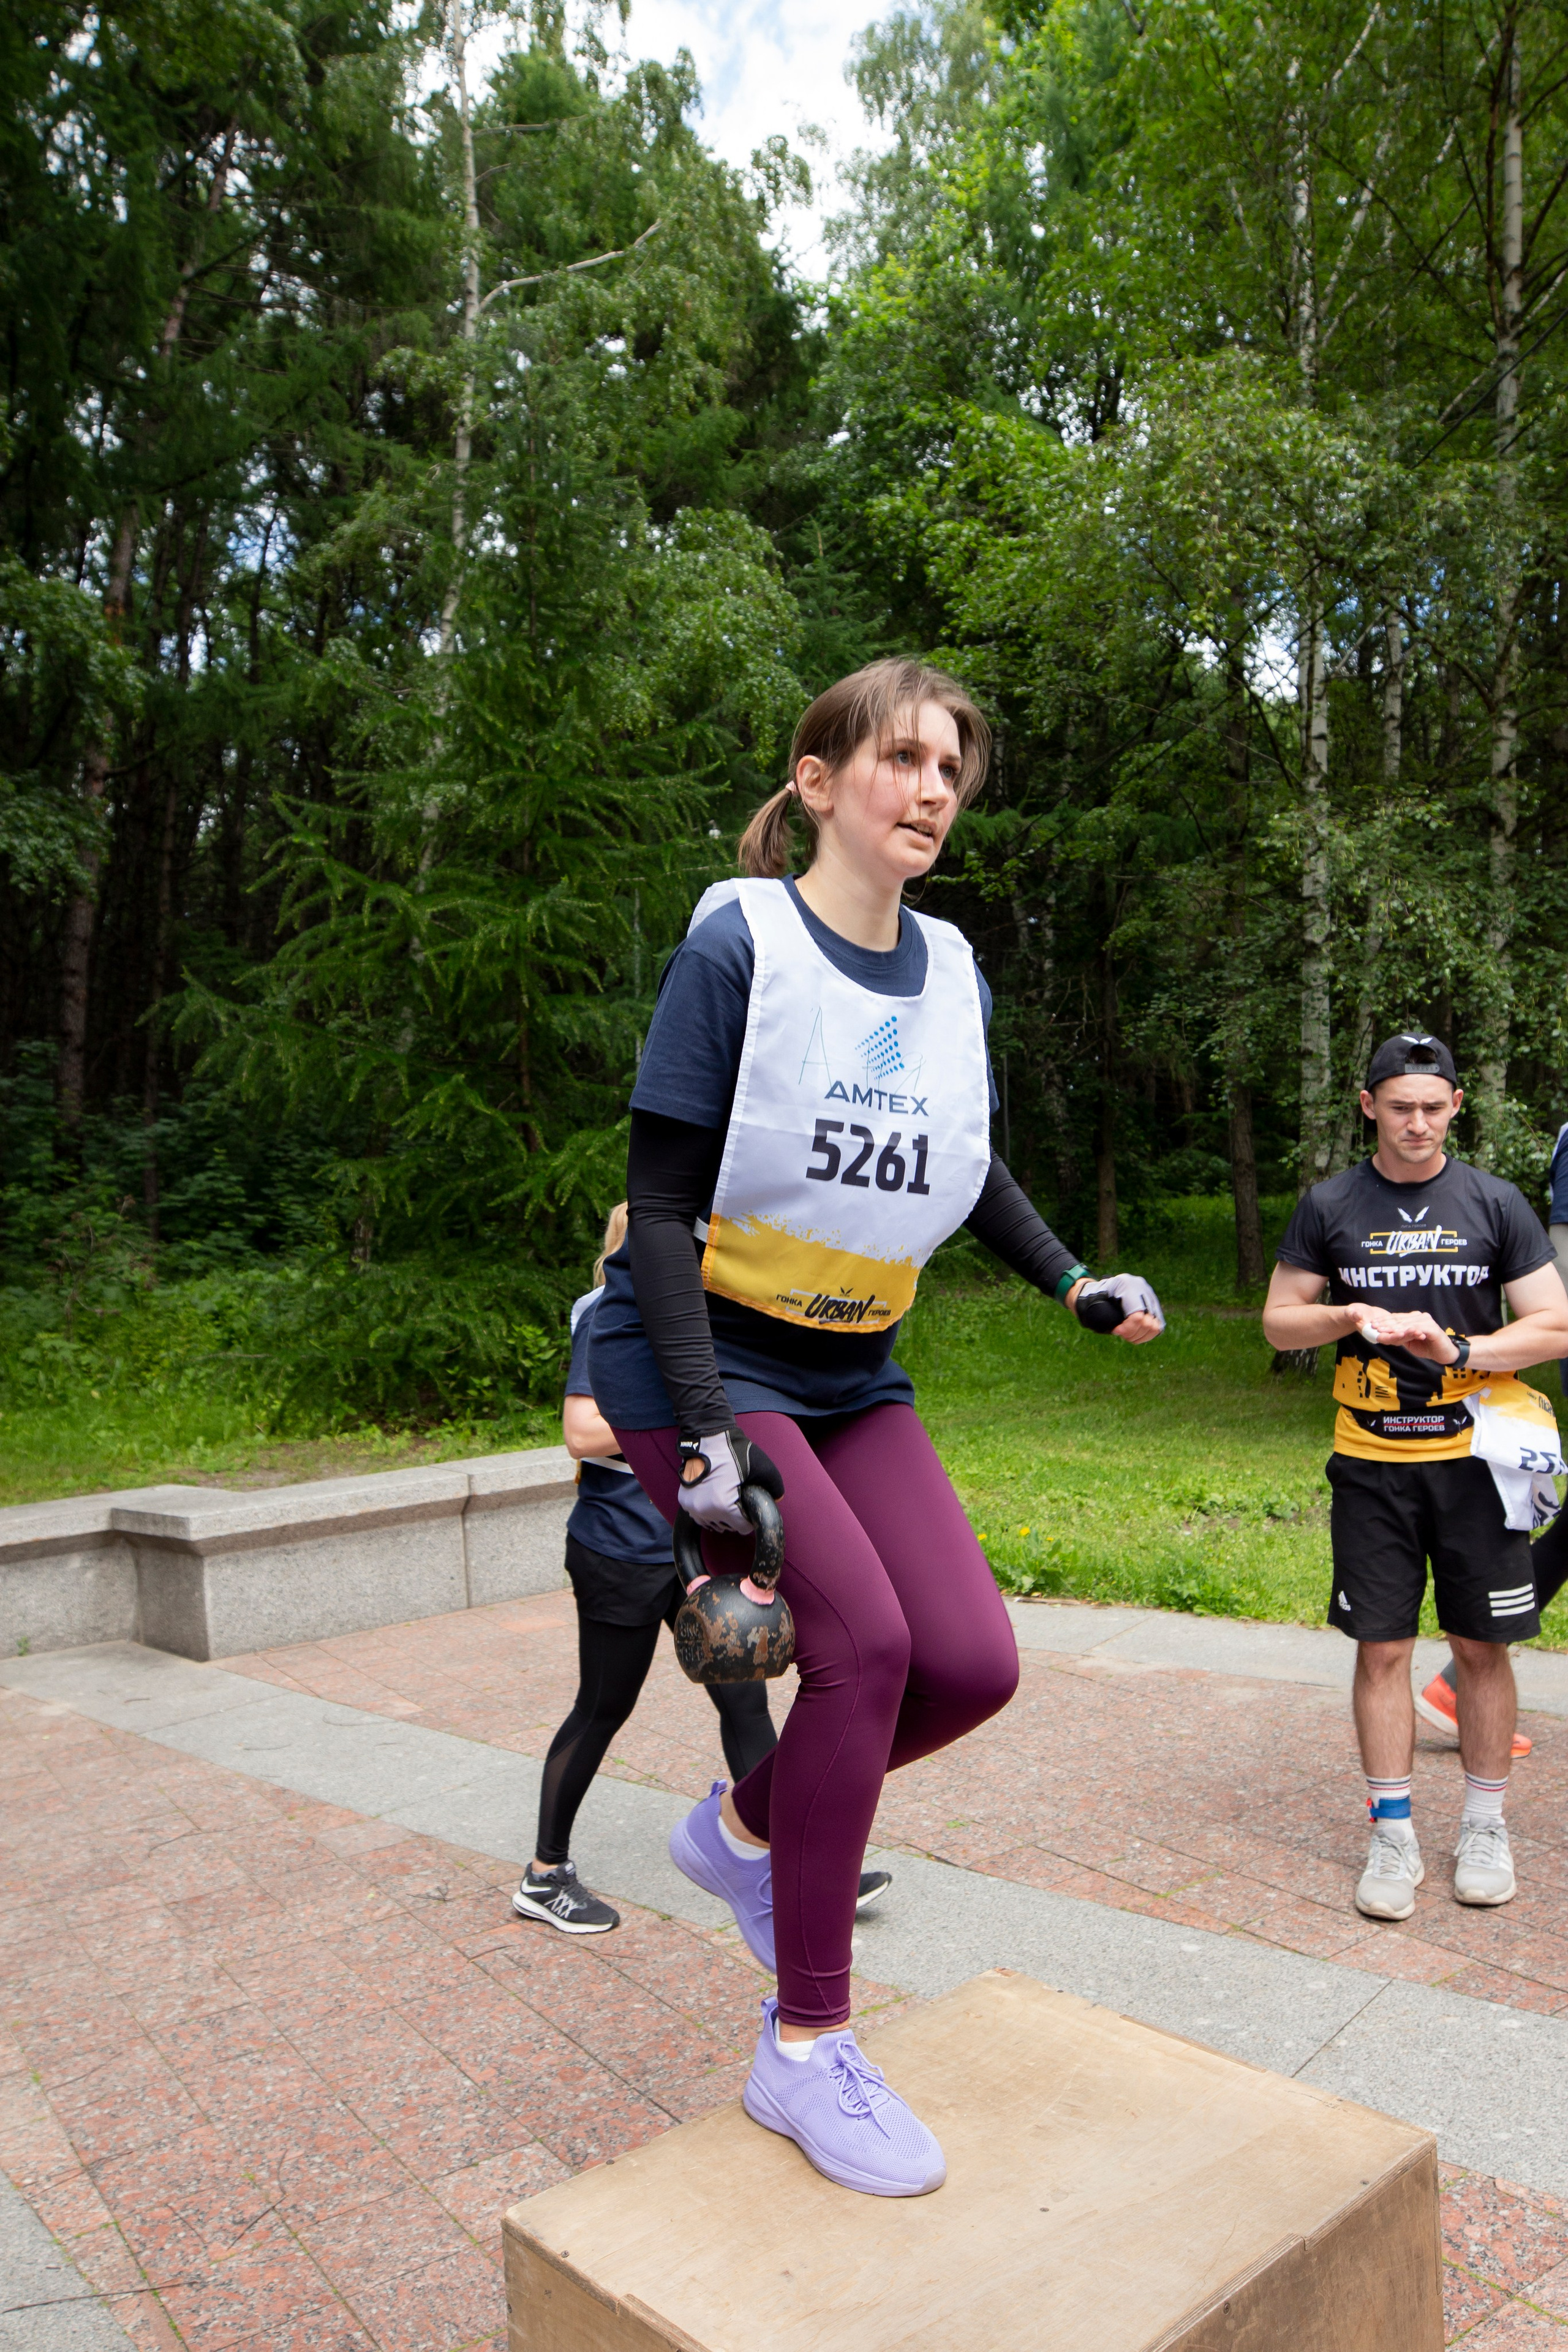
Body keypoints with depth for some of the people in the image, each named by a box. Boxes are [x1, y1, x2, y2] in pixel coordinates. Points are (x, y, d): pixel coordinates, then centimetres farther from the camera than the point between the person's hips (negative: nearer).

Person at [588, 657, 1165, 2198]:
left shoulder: (951, 971, 4)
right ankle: (805, 2046, -1)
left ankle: (746, 1827, 21)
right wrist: (708, 1425, -24)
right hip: (700, 1359, -6)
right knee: (865, 1638, -21)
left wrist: (1074, 1282, 3)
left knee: (972, 1665, -8)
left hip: (854, 1375, 6)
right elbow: (661, 1203, -16)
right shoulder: (739, 944, -14)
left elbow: (968, 1167, 18)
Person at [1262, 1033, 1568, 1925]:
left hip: (1473, 1458, 0)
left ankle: (1486, 1826, 25)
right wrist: (1352, 1317, -11)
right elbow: (1279, 1319, 7)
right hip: (1372, 1463, 0)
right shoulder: (1330, 1207, 3)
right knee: (1383, 1647, 3)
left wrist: (1458, 1350, -15)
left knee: (1483, 1646, 7)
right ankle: (1394, 1836, 14)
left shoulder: (1495, 1204, 2)